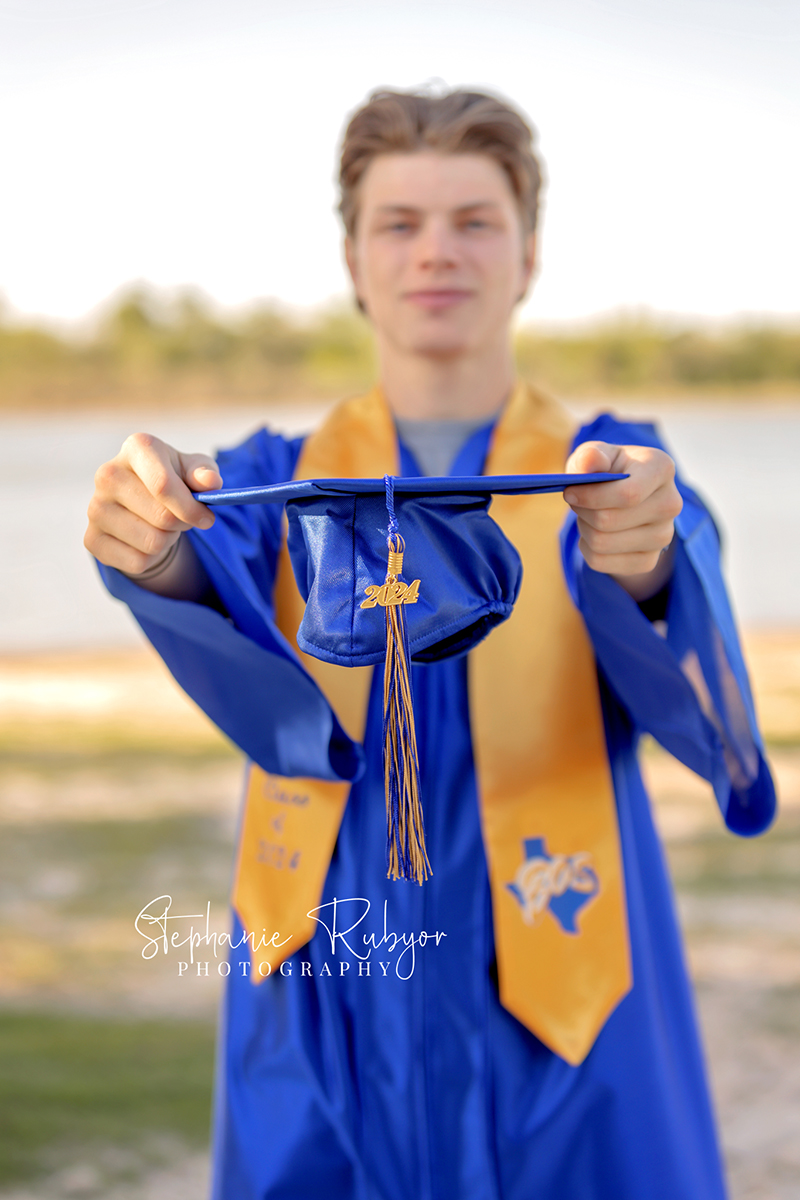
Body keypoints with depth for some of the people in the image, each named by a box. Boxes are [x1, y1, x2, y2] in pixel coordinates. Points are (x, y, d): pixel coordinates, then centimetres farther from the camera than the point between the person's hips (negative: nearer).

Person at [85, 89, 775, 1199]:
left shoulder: (613, 469, 1)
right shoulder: (279, 480, 5)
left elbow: (681, 685, -20)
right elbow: (237, 648, -18)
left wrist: (640, 559, -43)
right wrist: (160, 552, -41)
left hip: (557, 1034, -1)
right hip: (328, 1033, 1)